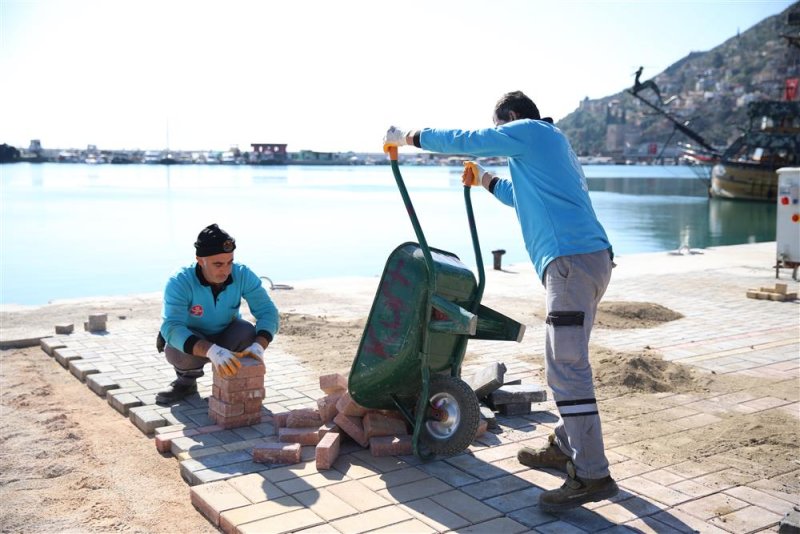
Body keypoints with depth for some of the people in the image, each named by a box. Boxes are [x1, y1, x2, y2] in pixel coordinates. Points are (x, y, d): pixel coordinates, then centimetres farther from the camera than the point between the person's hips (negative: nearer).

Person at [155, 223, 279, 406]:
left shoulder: (243, 275, -24)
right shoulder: (180, 282, -32)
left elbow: (268, 312, -26)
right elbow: (171, 327, -43)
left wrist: (258, 346, -48)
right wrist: (211, 350, -60)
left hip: (226, 338, 1)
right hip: (191, 340, -1)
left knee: (247, 332, -31)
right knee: (176, 351, -35)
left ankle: (234, 378, -1)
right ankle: (187, 380, 1)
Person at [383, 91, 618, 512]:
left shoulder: (528, 131, 1)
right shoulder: (550, 144, 29)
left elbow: (465, 141, 2)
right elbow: (524, 197, 42)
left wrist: (408, 137, 13)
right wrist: (485, 180, 43)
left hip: (572, 261, -11)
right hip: (590, 259, 11)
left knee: (567, 368, -11)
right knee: (566, 362, 17)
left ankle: (592, 475, -9)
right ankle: (565, 447, 26)